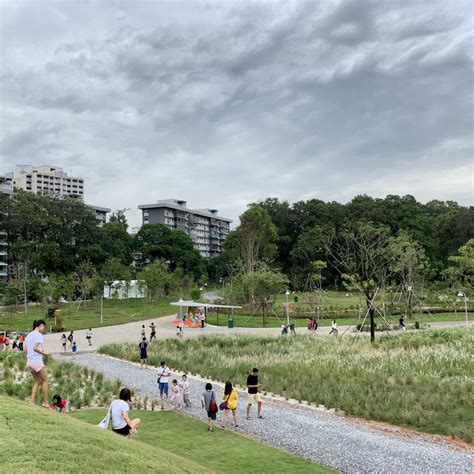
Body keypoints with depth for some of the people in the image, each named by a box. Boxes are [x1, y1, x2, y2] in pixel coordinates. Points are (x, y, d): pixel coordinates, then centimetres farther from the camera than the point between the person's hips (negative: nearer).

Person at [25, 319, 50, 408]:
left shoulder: (28, 336, 17)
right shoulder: (39, 335, -9)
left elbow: (26, 351, 16)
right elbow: (35, 348, -19)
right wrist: (43, 353, -6)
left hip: (29, 361, 8)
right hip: (37, 361, -8)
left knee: (37, 381, 15)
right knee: (45, 380, 4)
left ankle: (32, 402, 5)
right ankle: (45, 402, 5)